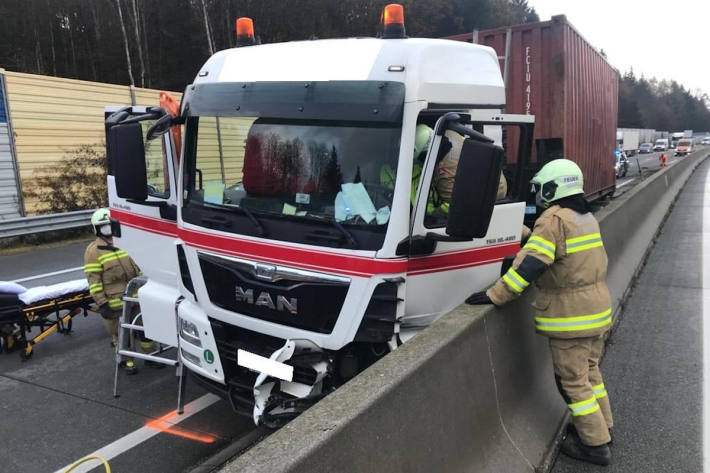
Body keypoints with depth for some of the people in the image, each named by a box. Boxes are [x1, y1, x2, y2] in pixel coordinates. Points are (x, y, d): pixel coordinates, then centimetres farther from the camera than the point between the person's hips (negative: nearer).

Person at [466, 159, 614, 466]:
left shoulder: (554, 220, -20)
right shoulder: (587, 217, 10)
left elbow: (529, 266, -27)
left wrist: (494, 296, -24)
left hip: (571, 316, -9)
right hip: (597, 309, 9)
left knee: (572, 379, 3)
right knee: (589, 370, 22)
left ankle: (596, 444, 12)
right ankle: (602, 426, 35)